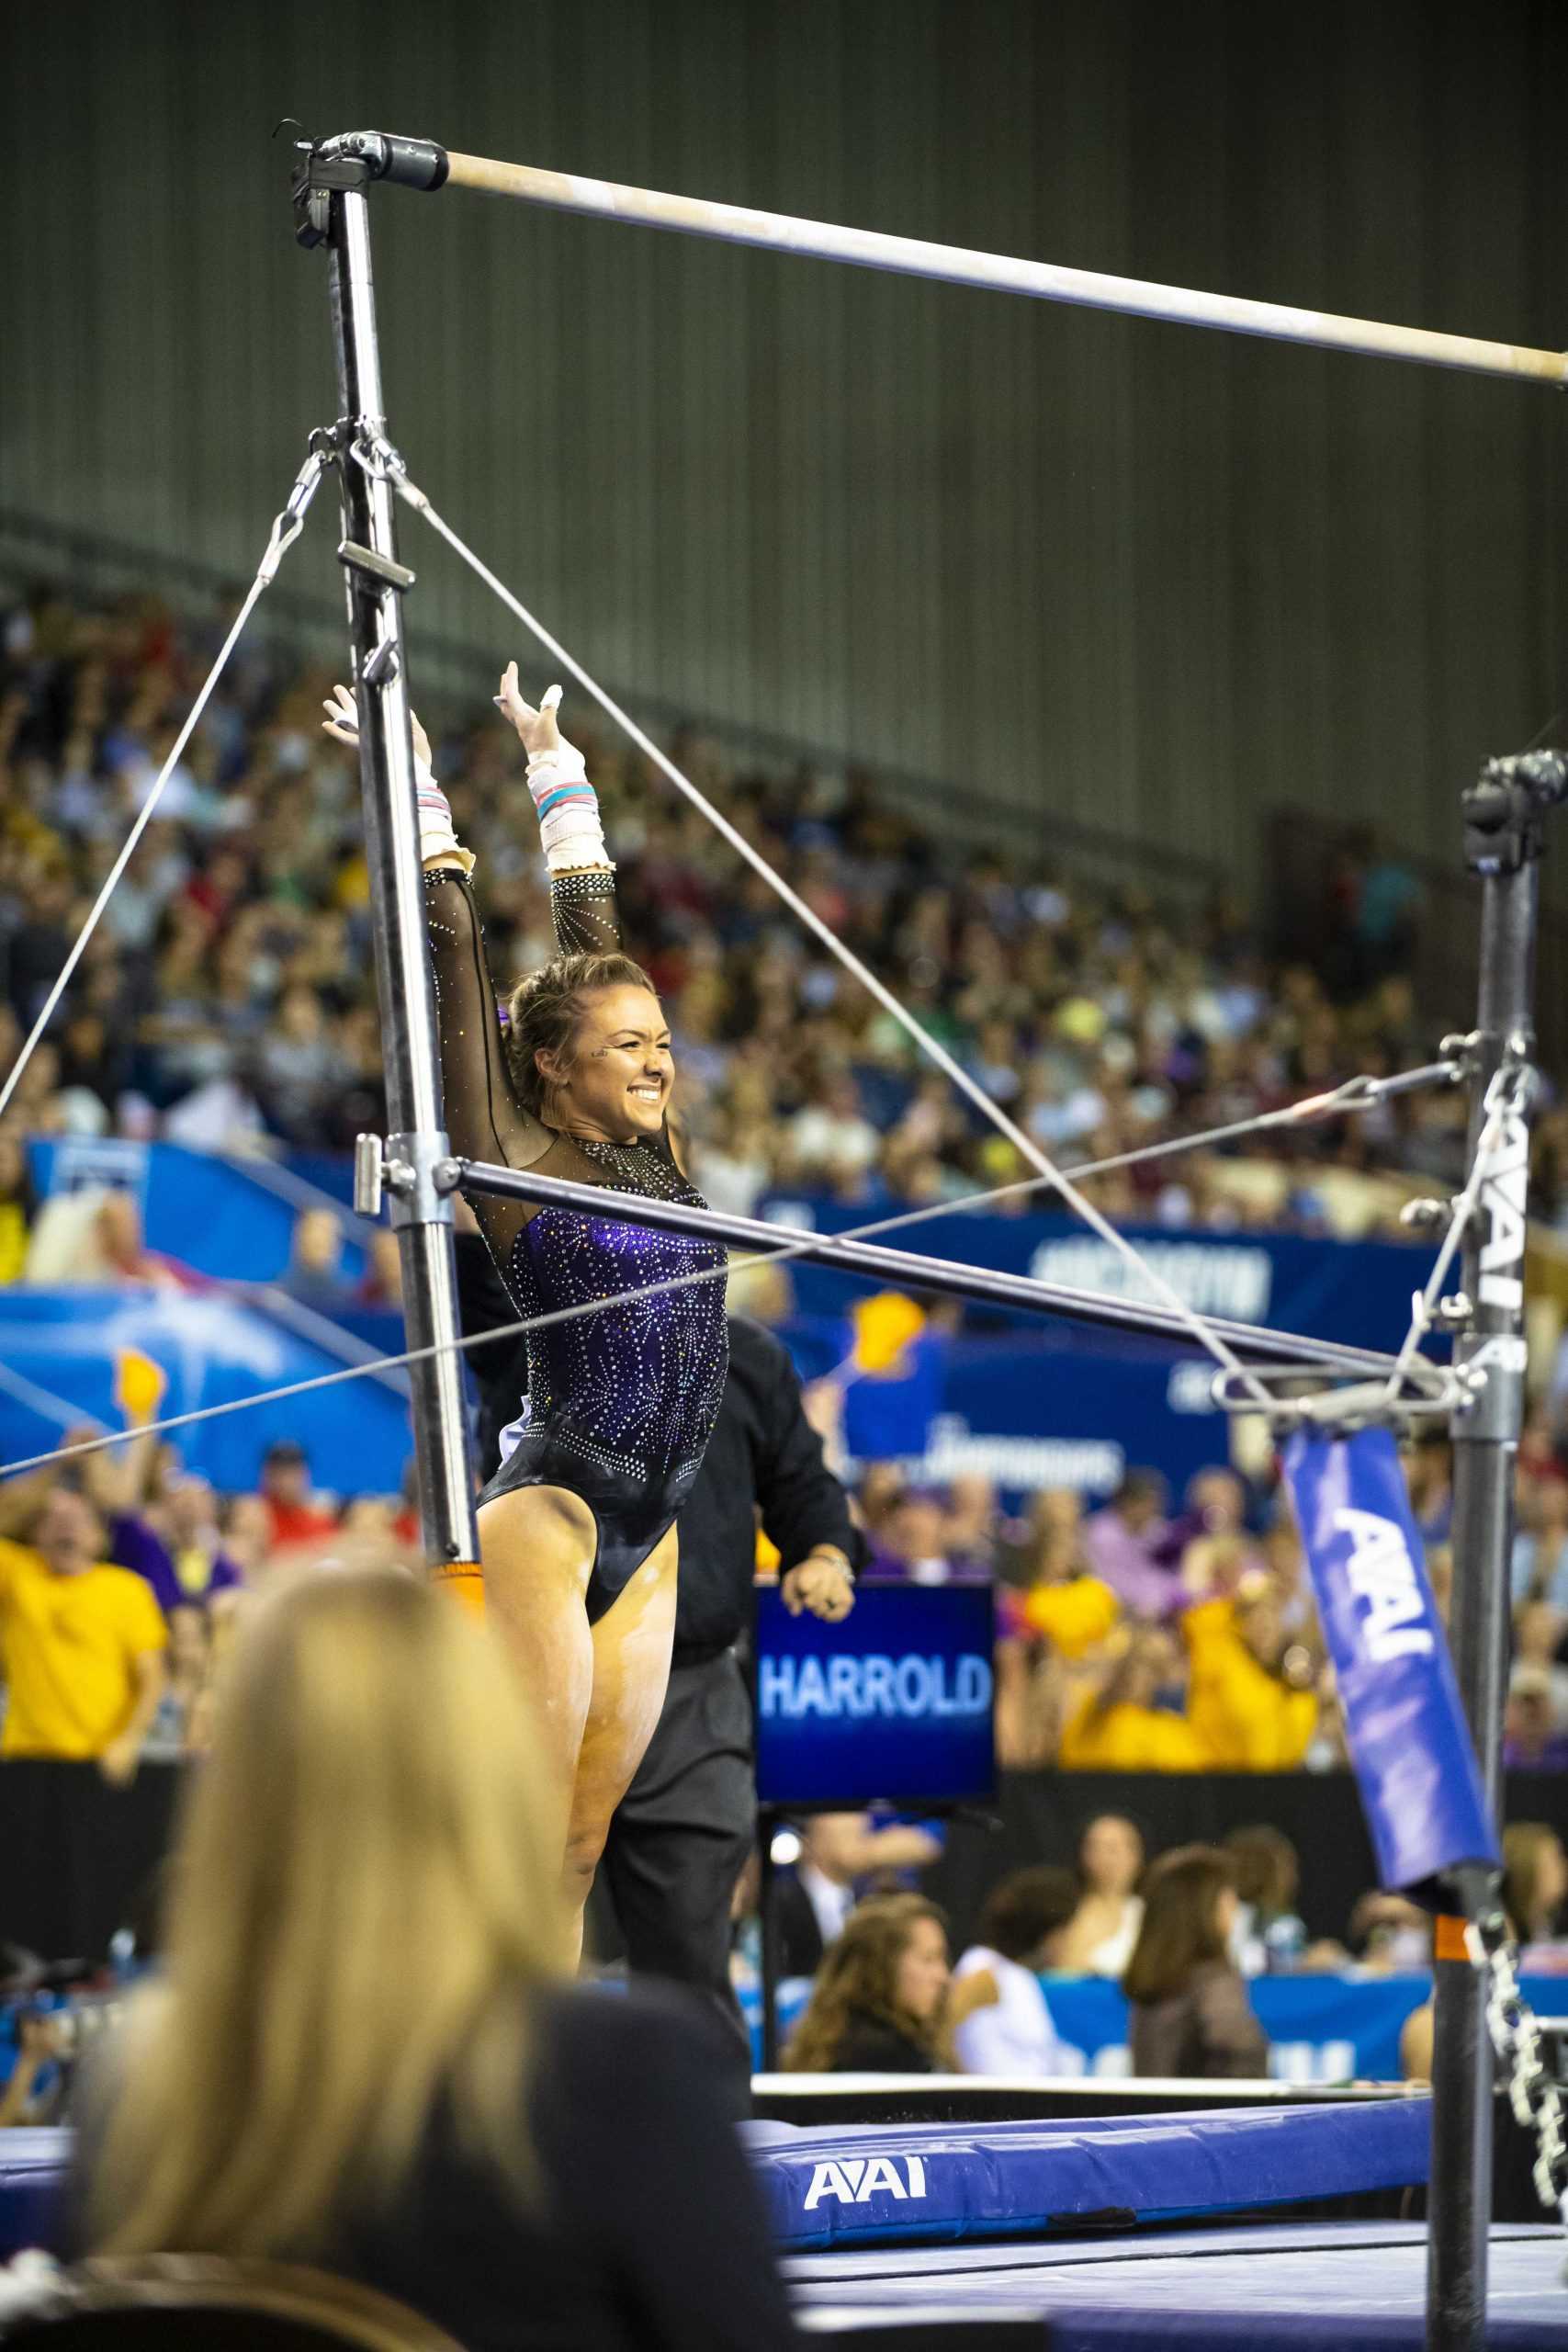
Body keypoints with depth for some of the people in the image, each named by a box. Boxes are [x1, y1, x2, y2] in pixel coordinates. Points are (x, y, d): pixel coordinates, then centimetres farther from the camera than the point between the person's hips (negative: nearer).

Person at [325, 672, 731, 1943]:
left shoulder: (643, 1146, 11)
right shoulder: (515, 1159, -5)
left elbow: (591, 933, 18)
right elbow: (458, 954, -5)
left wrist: (558, 770, 24)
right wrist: (421, 796, -3)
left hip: (649, 1531, 7)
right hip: (553, 1510, -7)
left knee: (585, 1837, 6)